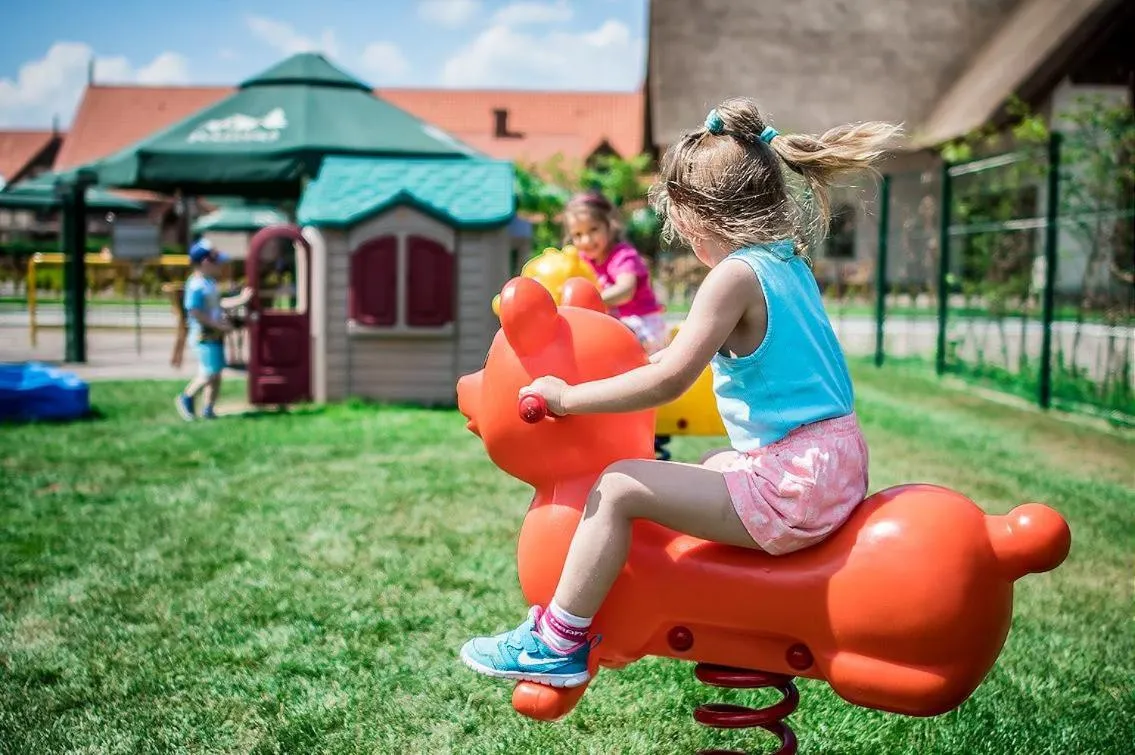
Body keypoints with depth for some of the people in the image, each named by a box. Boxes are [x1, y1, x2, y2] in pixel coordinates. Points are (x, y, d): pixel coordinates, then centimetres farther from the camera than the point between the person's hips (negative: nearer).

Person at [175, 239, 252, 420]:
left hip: (216, 334, 10)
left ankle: (208, 409, 17)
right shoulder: (196, 285, -17)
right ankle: (187, 397, 9)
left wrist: (241, 299, 17)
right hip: (205, 336, -10)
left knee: (216, 375, 10)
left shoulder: (210, 283, 13)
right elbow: (194, 312, -23)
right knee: (210, 372, -11)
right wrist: (218, 324, -22)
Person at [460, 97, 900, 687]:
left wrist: (566, 397, -10)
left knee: (620, 487, -7)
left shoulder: (735, 274, -14)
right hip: (839, 473, 10)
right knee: (715, 465, 34)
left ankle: (558, 644, 0)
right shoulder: (789, 263, 12)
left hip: (791, 491, -10)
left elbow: (668, 380, -18)